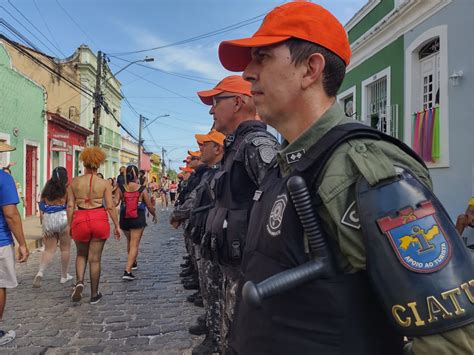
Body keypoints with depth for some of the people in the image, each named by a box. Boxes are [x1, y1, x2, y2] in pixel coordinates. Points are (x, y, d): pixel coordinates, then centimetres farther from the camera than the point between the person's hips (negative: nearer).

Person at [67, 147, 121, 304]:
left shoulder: (74, 182, 2)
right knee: (94, 258, 8)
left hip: (80, 220, 1)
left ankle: (79, 282, 2)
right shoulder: (104, 183, -2)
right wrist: (117, 226, 4)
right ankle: (94, 295, 19)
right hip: (99, 220, -1)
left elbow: (70, 206, 2)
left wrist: (69, 225, 12)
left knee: (81, 255, 25)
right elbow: (110, 206, -4)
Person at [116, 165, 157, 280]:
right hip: (138, 219, -3)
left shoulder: (121, 189, -5)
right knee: (134, 245, 0)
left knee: (129, 241, 24)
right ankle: (127, 271, -11)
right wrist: (154, 215, 14)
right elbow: (150, 206, -3)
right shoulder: (142, 189, -8)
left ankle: (133, 263, 44)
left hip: (124, 219, 3)